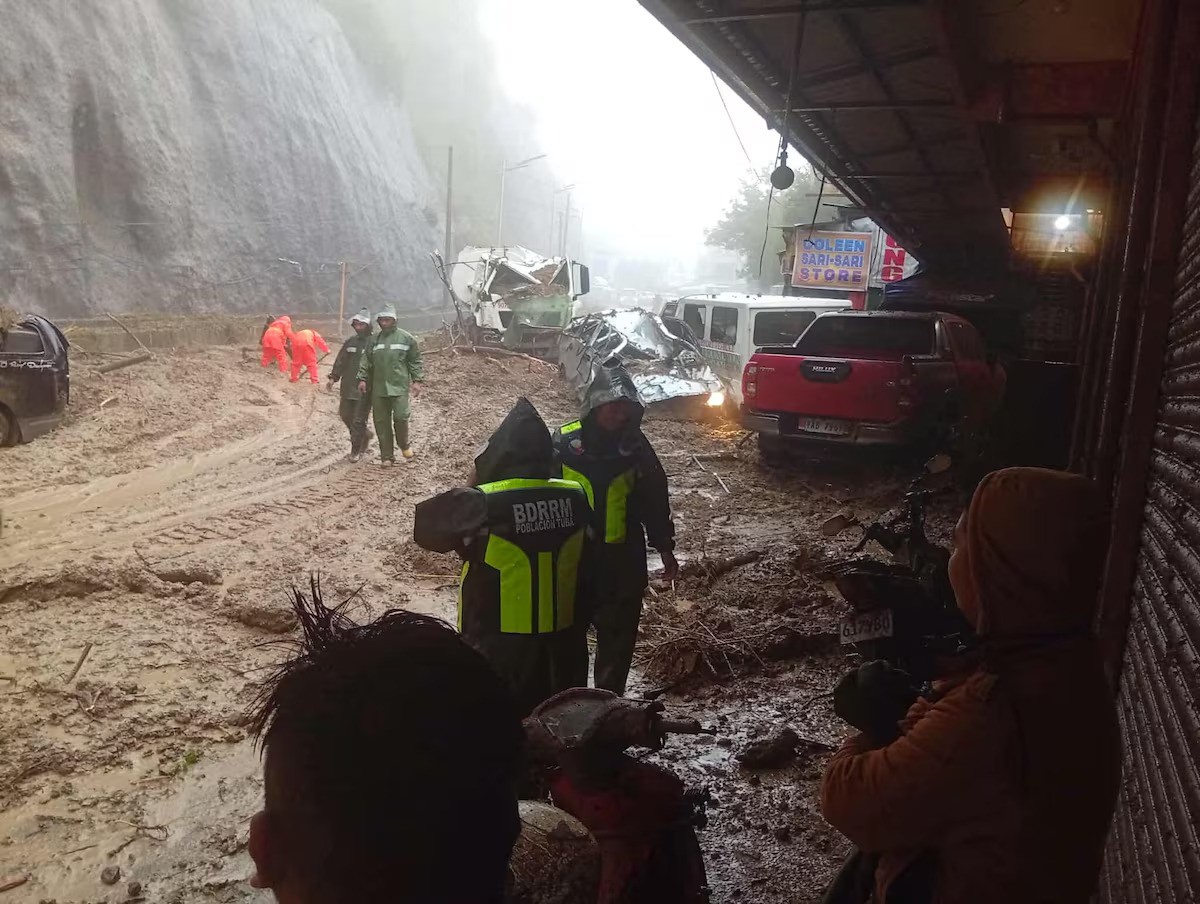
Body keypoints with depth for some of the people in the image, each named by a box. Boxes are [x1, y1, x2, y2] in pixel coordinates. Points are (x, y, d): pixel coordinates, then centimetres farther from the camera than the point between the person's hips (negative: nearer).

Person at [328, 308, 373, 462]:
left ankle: (356, 451, 9)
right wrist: (333, 377, 6)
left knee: (358, 420, -3)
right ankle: (365, 435, 34)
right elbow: (340, 361, 14)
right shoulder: (350, 342, 11)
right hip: (348, 387, 6)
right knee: (345, 415, 11)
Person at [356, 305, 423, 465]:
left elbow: (415, 361, 3)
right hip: (378, 388, 3)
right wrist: (362, 379, 2)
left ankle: (404, 444, 17)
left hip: (399, 386, -3)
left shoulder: (406, 338, 3)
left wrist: (416, 381, -3)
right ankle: (387, 456, 13)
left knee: (400, 417, -13)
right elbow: (366, 361, 12)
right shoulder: (374, 339, 12)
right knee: (381, 422, 4)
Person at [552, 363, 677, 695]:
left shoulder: (636, 444, -2)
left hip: (623, 559, 2)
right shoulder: (565, 441, -10)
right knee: (570, 636, 11)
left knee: (617, 638, 12)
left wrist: (664, 547, 8)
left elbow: (655, 499, 7)